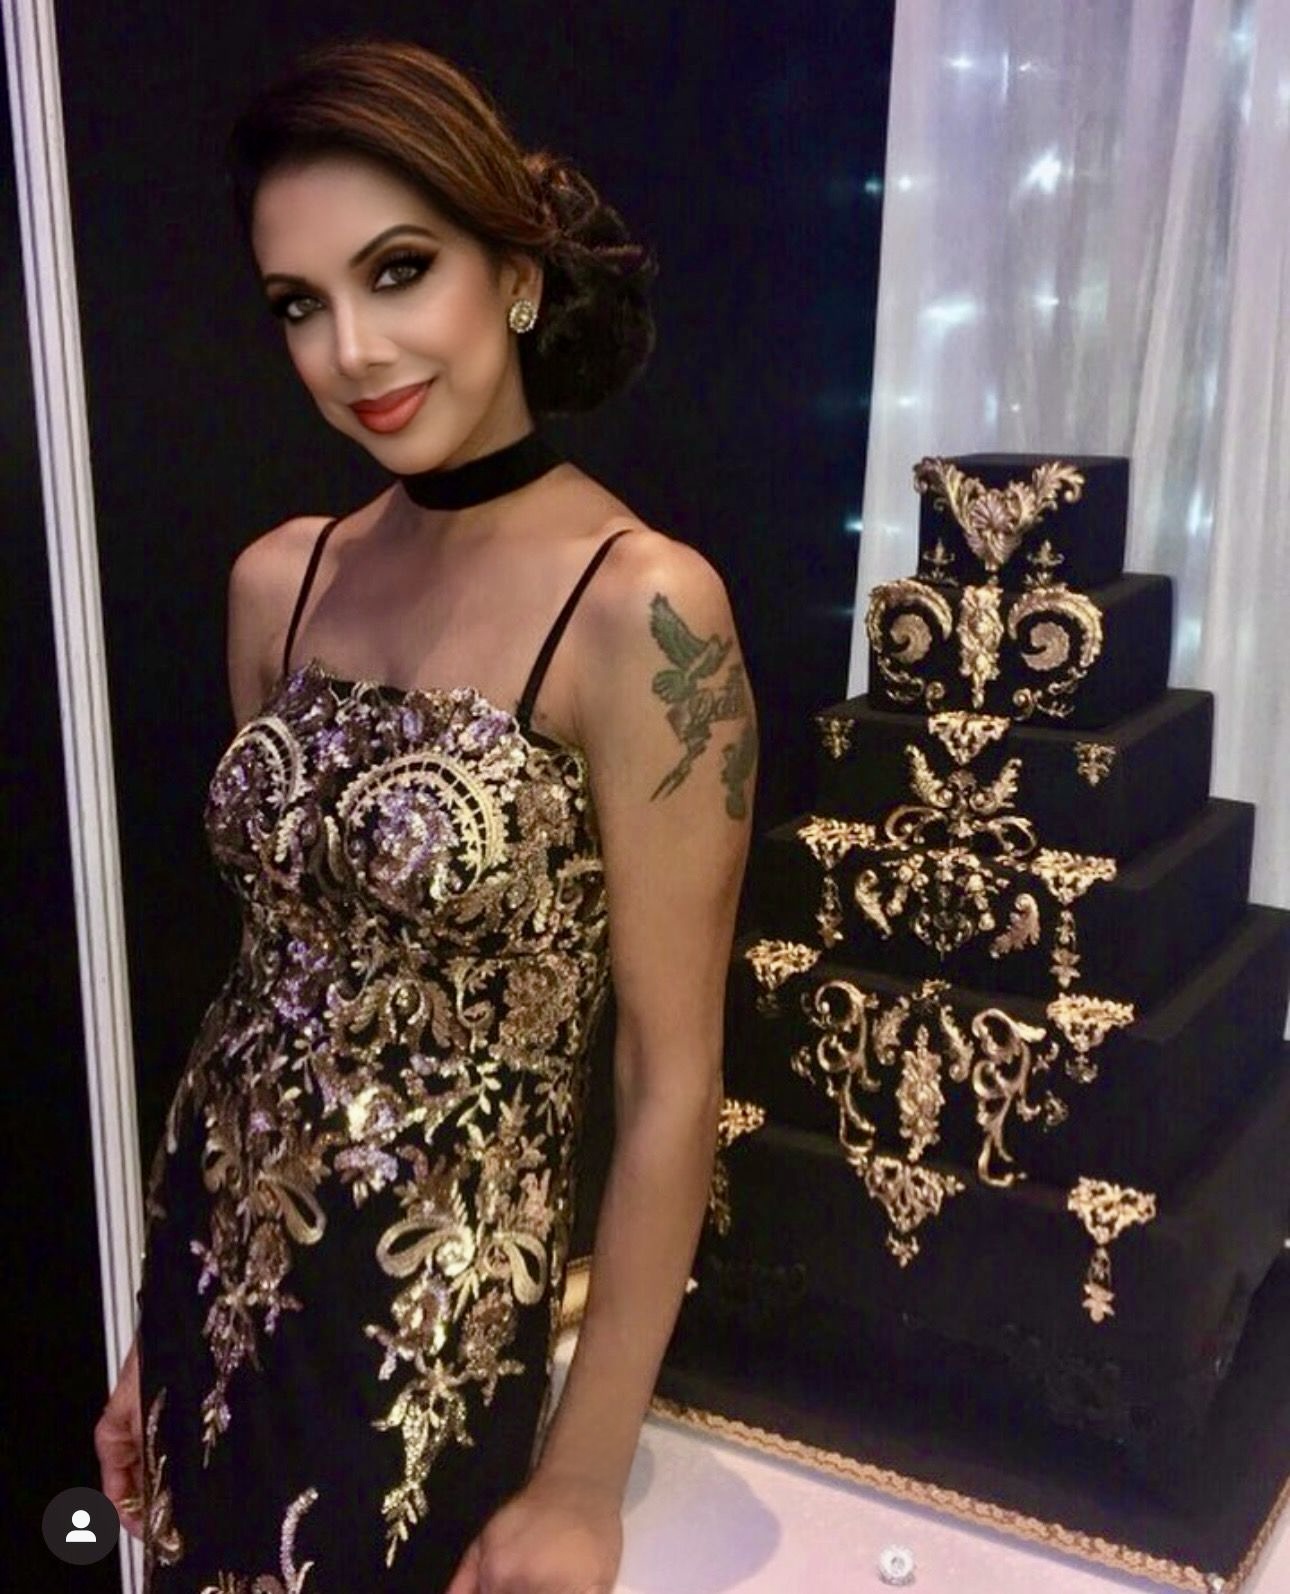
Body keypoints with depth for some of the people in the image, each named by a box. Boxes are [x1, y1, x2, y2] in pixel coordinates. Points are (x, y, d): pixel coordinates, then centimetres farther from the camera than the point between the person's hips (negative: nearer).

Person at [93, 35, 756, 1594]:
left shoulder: (637, 604, -20)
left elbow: (671, 1080, -16)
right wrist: (163, 1324, 12)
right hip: (212, 1259, 6)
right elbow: (275, 968, 6)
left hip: (432, 1315, -5)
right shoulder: (280, 580, -1)